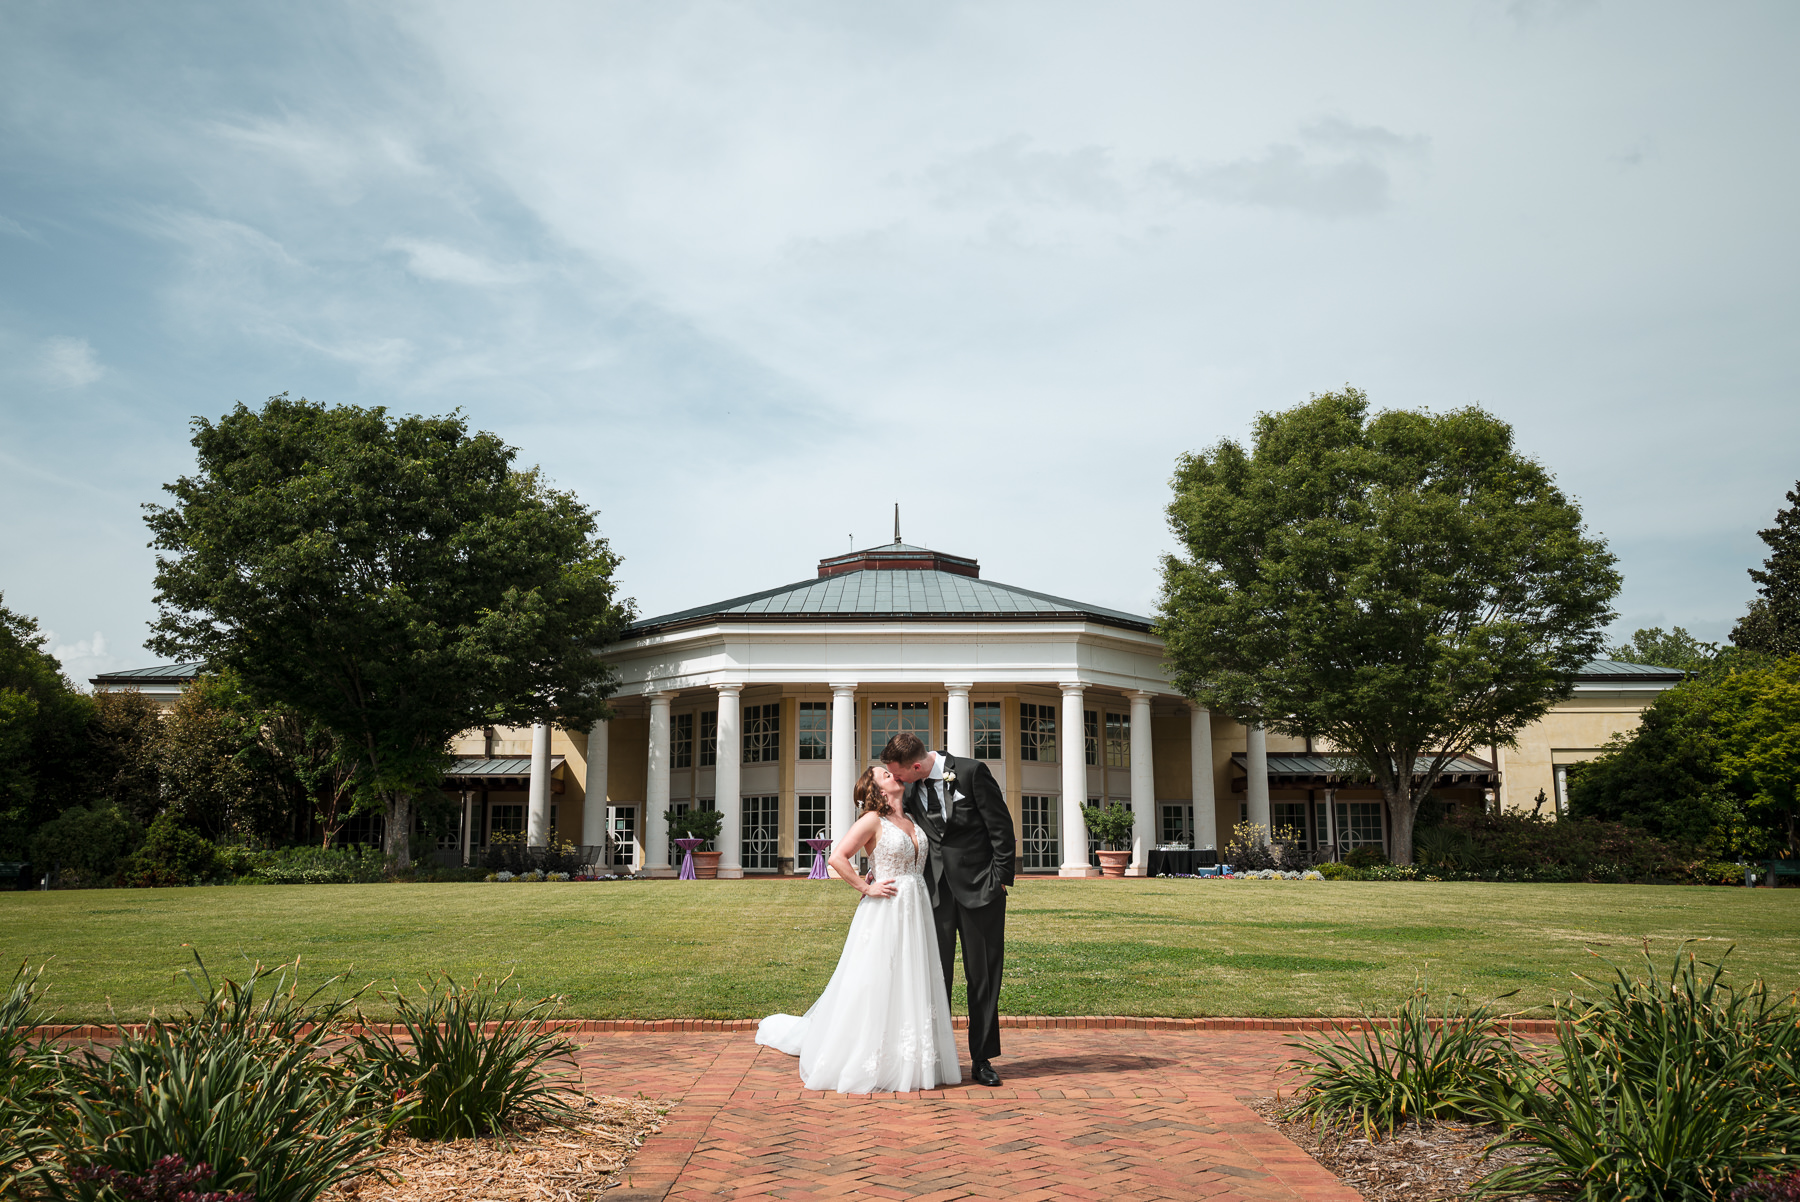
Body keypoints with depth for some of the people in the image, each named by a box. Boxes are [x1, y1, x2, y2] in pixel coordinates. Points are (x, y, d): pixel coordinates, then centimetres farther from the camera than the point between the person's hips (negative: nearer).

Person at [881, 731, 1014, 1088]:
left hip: (979, 888, -3)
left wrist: (1000, 880, -8)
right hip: (935, 891, 3)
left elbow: (1001, 826, -8)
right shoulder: (909, 790, 3)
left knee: (983, 976, 5)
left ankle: (982, 1058, 16)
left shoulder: (972, 772, -11)